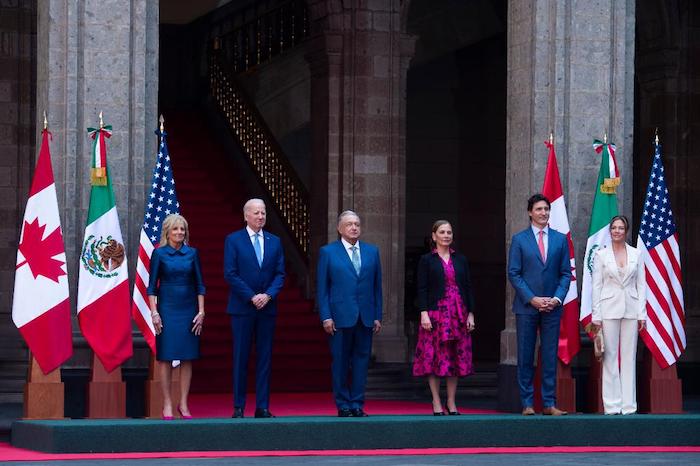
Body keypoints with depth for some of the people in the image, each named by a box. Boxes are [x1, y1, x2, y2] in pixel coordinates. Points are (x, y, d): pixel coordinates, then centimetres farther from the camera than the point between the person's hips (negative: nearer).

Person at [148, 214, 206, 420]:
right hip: (167, 309, -2)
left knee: (187, 358, 2)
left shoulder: (192, 253, 6)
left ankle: (184, 404, 7)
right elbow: (151, 286, 0)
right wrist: (154, 312, -9)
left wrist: (201, 311, 0)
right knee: (166, 358, -2)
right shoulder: (159, 253, 0)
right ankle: (167, 404, 2)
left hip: (189, 310, 2)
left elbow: (200, 285, 7)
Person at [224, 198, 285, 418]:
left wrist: (268, 295, -10)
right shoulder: (233, 240, 0)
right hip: (242, 308, -3)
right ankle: (238, 407, 3)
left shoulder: (274, 241, 11)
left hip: (267, 307, 3)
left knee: (265, 357, 3)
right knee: (240, 358, -1)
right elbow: (230, 274, -6)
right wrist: (252, 297, -12)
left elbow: (280, 274, 8)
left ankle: (263, 407, 5)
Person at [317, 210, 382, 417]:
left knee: (361, 361, 4)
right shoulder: (328, 252, 3)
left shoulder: (372, 251, 11)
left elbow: (377, 286, 11)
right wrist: (326, 317, -8)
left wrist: (377, 316, 6)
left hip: (365, 318, 3)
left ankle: (357, 405, 9)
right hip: (340, 317, -3)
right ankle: (343, 405, 9)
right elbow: (322, 288, 0)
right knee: (340, 362, 1)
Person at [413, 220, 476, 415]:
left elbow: (468, 287, 11)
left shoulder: (460, 260, 12)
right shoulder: (427, 260, 2)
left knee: (456, 357, 3)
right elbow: (421, 289, -3)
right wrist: (424, 313, -13)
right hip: (435, 314, -3)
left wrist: (470, 314, 4)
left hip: (458, 315, 3)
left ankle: (451, 402, 10)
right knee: (434, 357, -3)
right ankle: (436, 403, 2)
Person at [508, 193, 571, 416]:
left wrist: (557, 298, -6)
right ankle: (527, 403, 5)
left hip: (552, 306, 2)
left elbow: (566, 273, 8)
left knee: (550, 356, 2)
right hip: (526, 306, -2)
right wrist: (532, 299, -10)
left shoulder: (560, 239, 9)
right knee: (525, 356, 1)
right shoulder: (519, 239, 3)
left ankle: (549, 403, 5)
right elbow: (514, 274, -1)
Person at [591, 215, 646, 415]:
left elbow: (641, 284, 7)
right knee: (610, 357, -1)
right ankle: (612, 404, 2)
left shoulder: (636, 254, 7)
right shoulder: (601, 255, 3)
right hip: (609, 309, -1)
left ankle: (628, 404, 6)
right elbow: (596, 286, 1)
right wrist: (596, 315, -4)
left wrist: (642, 313, 1)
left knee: (629, 357, 3)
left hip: (631, 309, 2)